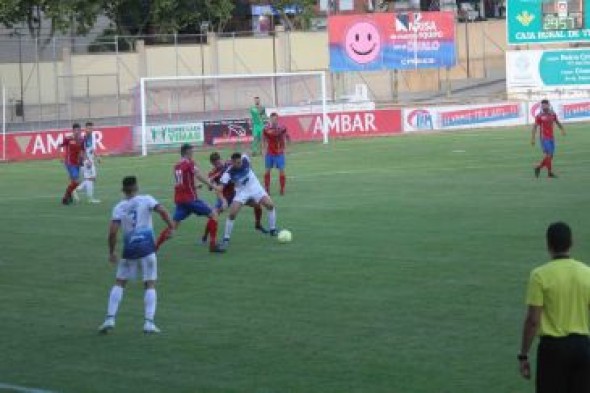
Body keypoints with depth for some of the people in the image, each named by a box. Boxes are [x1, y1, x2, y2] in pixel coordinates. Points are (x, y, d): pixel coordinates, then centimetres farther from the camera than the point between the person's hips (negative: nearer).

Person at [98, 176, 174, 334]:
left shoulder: (119, 207, 3)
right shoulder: (146, 200, 1)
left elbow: (112, 232, -5)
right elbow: (162, 211, -14)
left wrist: (111, 252, 6)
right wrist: (170, 227, -2)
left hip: (129, 249, 1)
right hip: (147, 247, -1)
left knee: (119, 283, 14)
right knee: (150, 285, 6)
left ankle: (110, 319, 5)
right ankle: (149, 322, -4)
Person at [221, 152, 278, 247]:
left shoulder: (245, 160, -19)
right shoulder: (229, 173, -26)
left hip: (255, 187, 3)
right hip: (242, 191, -3)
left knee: (270, 205, -11)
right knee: (232, 214, -16)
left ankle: (273, 230, 8)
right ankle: (226, 238, 0)